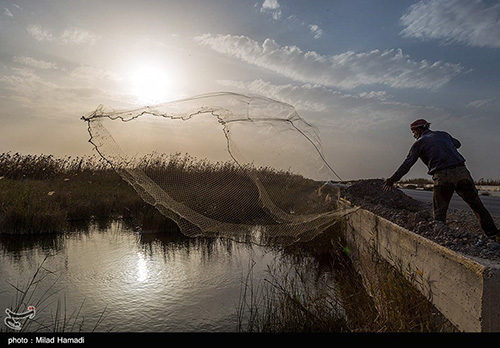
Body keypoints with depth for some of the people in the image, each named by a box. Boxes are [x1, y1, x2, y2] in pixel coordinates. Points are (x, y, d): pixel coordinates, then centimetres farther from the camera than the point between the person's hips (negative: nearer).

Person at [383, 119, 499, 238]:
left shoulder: (419, 143, 7)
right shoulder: (443, 134, 20)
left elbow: (407, 164, -1)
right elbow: (457, 143, 39)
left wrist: (393, 179, 0)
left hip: (442, 177, -4)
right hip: (461, 171, 4)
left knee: (439, 212, 7)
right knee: (476, 204, 13)